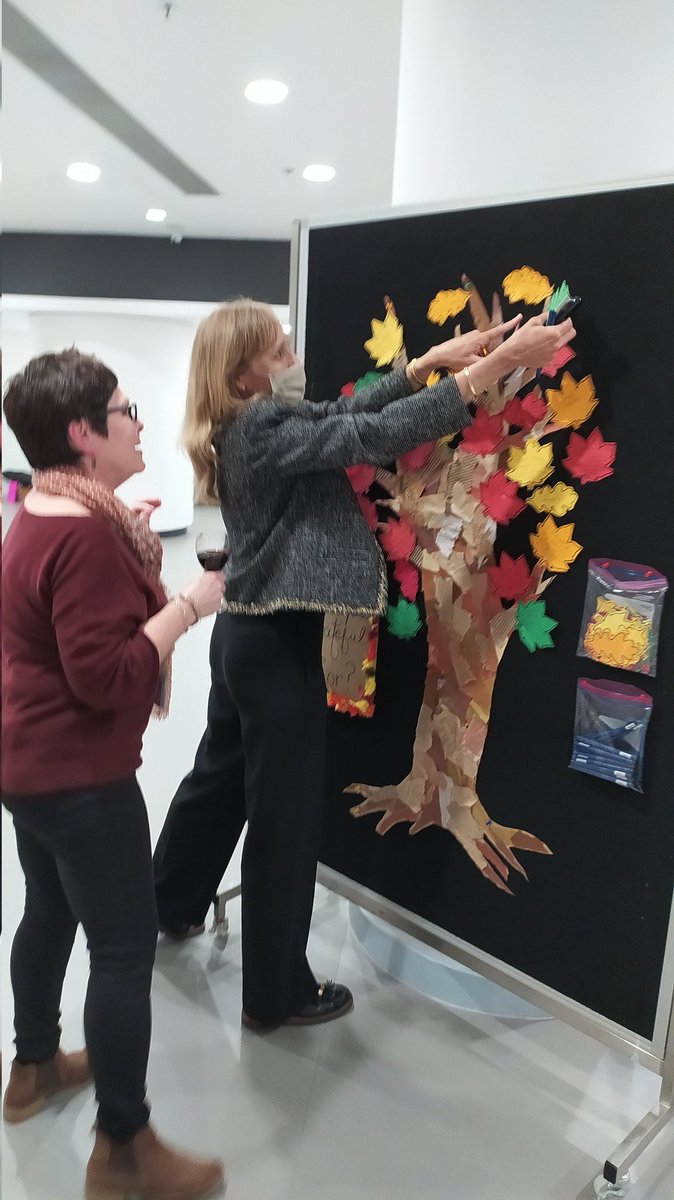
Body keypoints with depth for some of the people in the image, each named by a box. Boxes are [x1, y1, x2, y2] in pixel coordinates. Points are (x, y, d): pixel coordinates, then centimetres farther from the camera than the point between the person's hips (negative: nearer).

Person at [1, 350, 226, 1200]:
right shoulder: (87, 533, -24)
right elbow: (109, 677, -28)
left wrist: (134, 557, 2)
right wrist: (193, 601, -22)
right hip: (81, 777, -10)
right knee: (125, 948, 1)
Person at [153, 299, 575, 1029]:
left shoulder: (248, 426, 7)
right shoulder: (266, 430, -21)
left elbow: (350, 410, 8)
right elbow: (378, 435, -28)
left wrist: (433, 359, -1)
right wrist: (496, 365, -26)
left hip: (247, 632, 10)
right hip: (278, 643, -10)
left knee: (220, 774, 26)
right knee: (284, 812, 3)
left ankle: (171, 905, 48)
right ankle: (278, 992, 21)